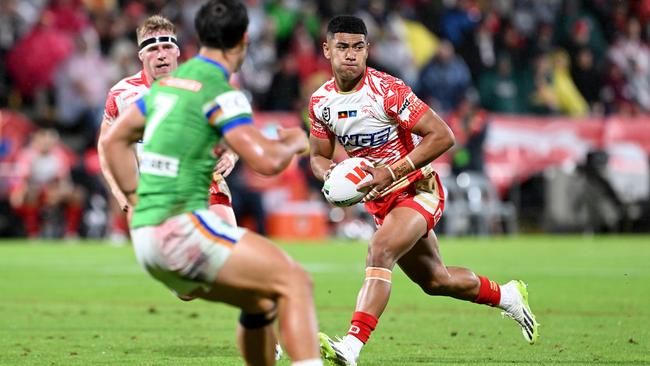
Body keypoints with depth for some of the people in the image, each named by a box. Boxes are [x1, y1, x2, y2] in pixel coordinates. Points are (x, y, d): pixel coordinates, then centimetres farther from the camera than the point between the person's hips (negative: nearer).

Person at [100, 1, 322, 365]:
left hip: (149, 232, 9)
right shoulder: (219, 92, -11)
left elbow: (113, 141, 23)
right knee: (295, 281, -10)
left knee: (261, 302, 19)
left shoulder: (169, 82, 15)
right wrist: (294, 143, 1)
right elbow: (266, 160, -20)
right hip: (182, 228, -9)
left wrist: (138, 201, 21)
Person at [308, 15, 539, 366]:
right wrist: (328, 173, -16)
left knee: (379, 253, -31)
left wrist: (391, 172, -29)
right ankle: (507, 296, 44)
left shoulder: (386, 90, -22)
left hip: (417, 189, -7)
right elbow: (318, 156, 10)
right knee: (435, 280, 18)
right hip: (379, 201, 7)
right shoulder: (320, 101, -4)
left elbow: (442, 136, -22)